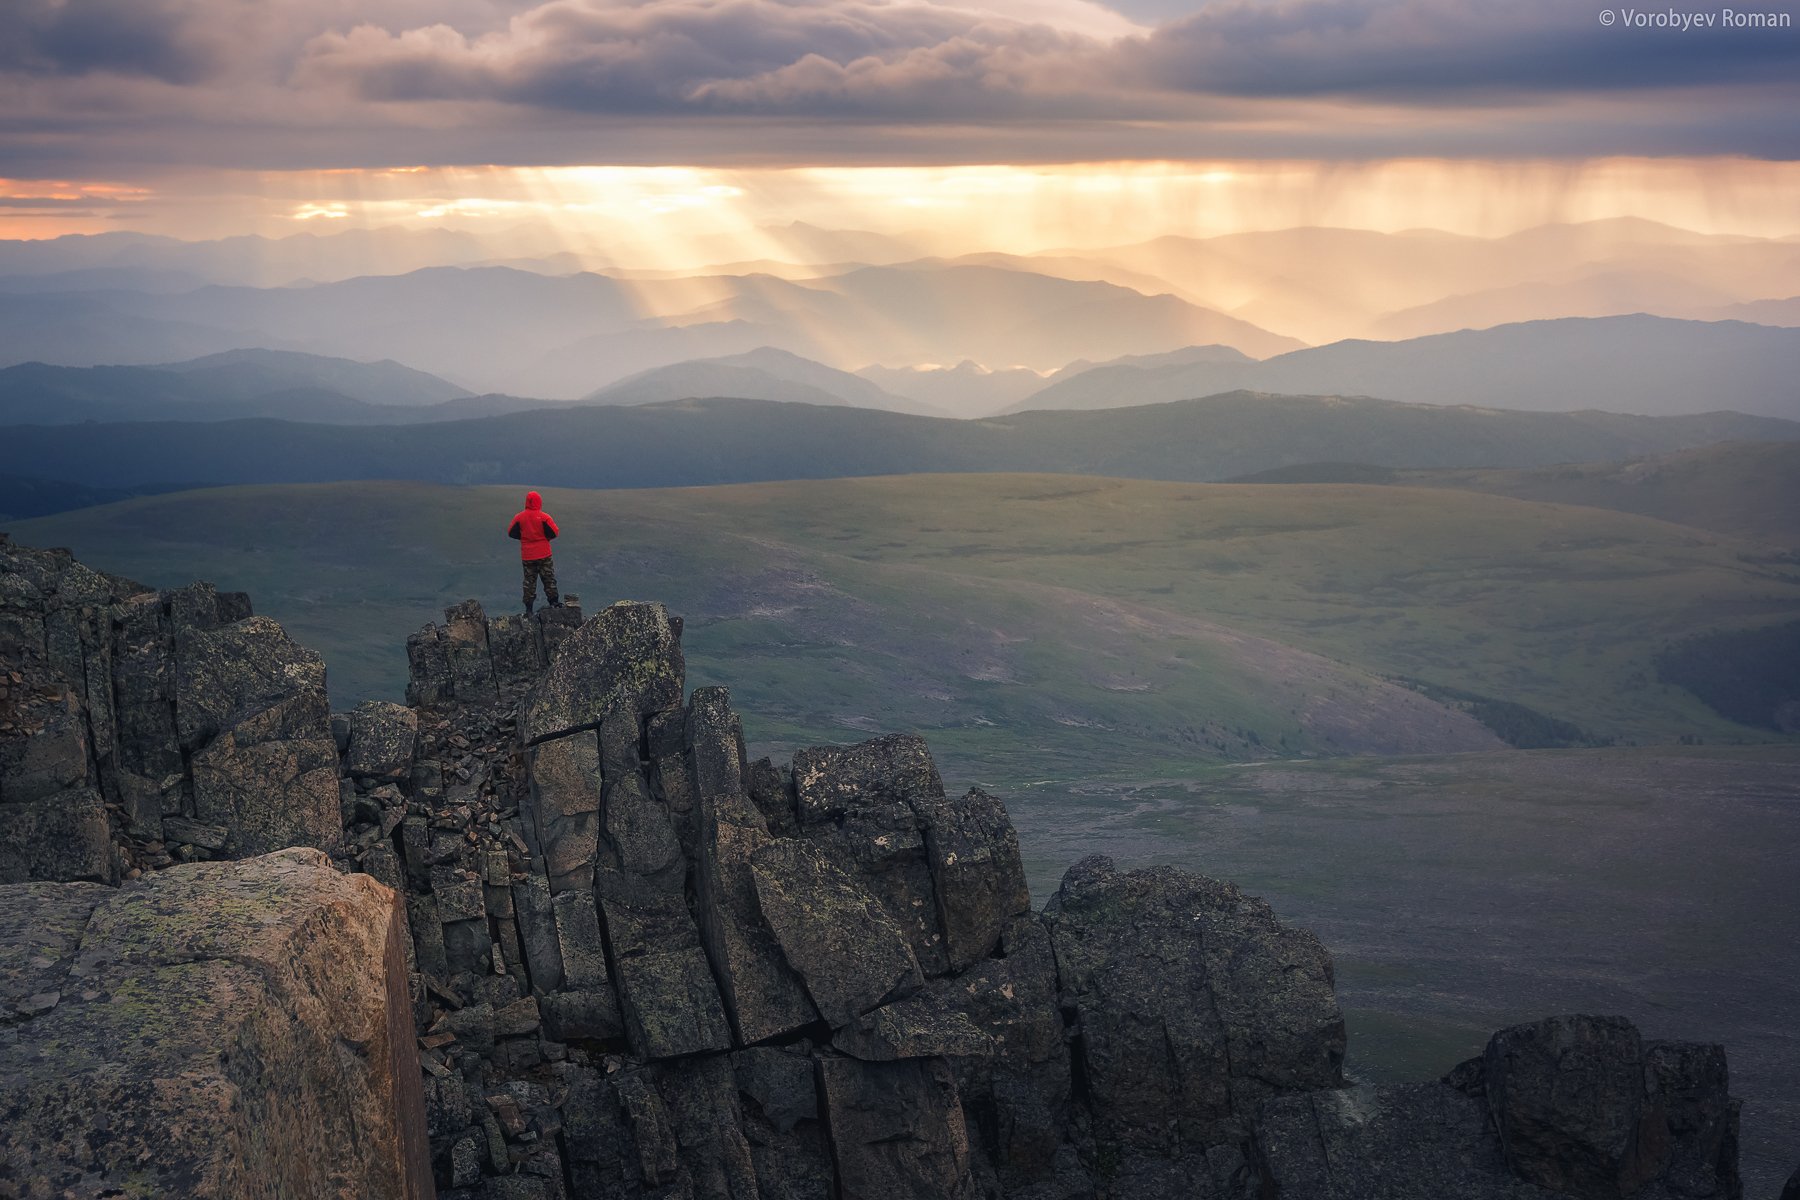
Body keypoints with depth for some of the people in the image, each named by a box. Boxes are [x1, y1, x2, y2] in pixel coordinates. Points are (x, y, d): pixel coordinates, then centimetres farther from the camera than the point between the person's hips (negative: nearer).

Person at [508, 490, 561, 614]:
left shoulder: (519, 518, -3)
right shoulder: (544, 517, -11)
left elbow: (511, 533, 1)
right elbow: (554, 532, -11)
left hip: (527, 556, 2)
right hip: (544, 554, -2)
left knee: (529, 581, 8)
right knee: (549, 578, 9)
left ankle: (528, 609, 7)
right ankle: (553, 602, 6)